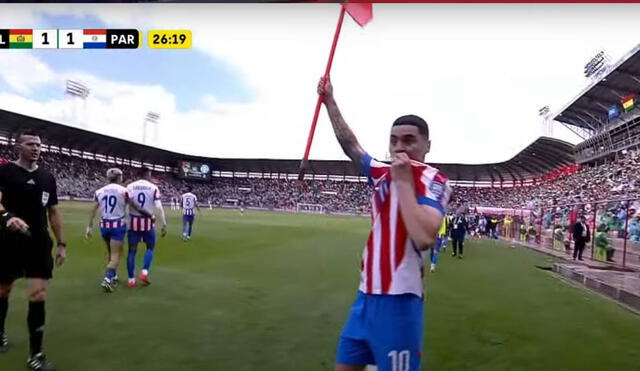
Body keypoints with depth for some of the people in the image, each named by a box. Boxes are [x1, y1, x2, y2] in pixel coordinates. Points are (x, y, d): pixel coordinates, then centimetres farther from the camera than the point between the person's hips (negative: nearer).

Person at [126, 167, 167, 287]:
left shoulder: (130, 186, 2)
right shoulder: (153, 188, -3)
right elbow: (159, 207, -10)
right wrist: (164, 225, -8)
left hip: (133, 221, 2)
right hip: (147, 222, -2)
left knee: (132, 250, 11)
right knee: (150, 248, 18)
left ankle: (131, 279, 12)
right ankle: (144, 272, 1)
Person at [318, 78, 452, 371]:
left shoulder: (433, 181, -11)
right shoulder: (383, 173, 8)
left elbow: (424, 238, -28)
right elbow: (350, 145, 20)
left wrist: (403, 182, -21)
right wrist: (330, 102, 22)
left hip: (398, 301, -7)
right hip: (367, 295, 7)